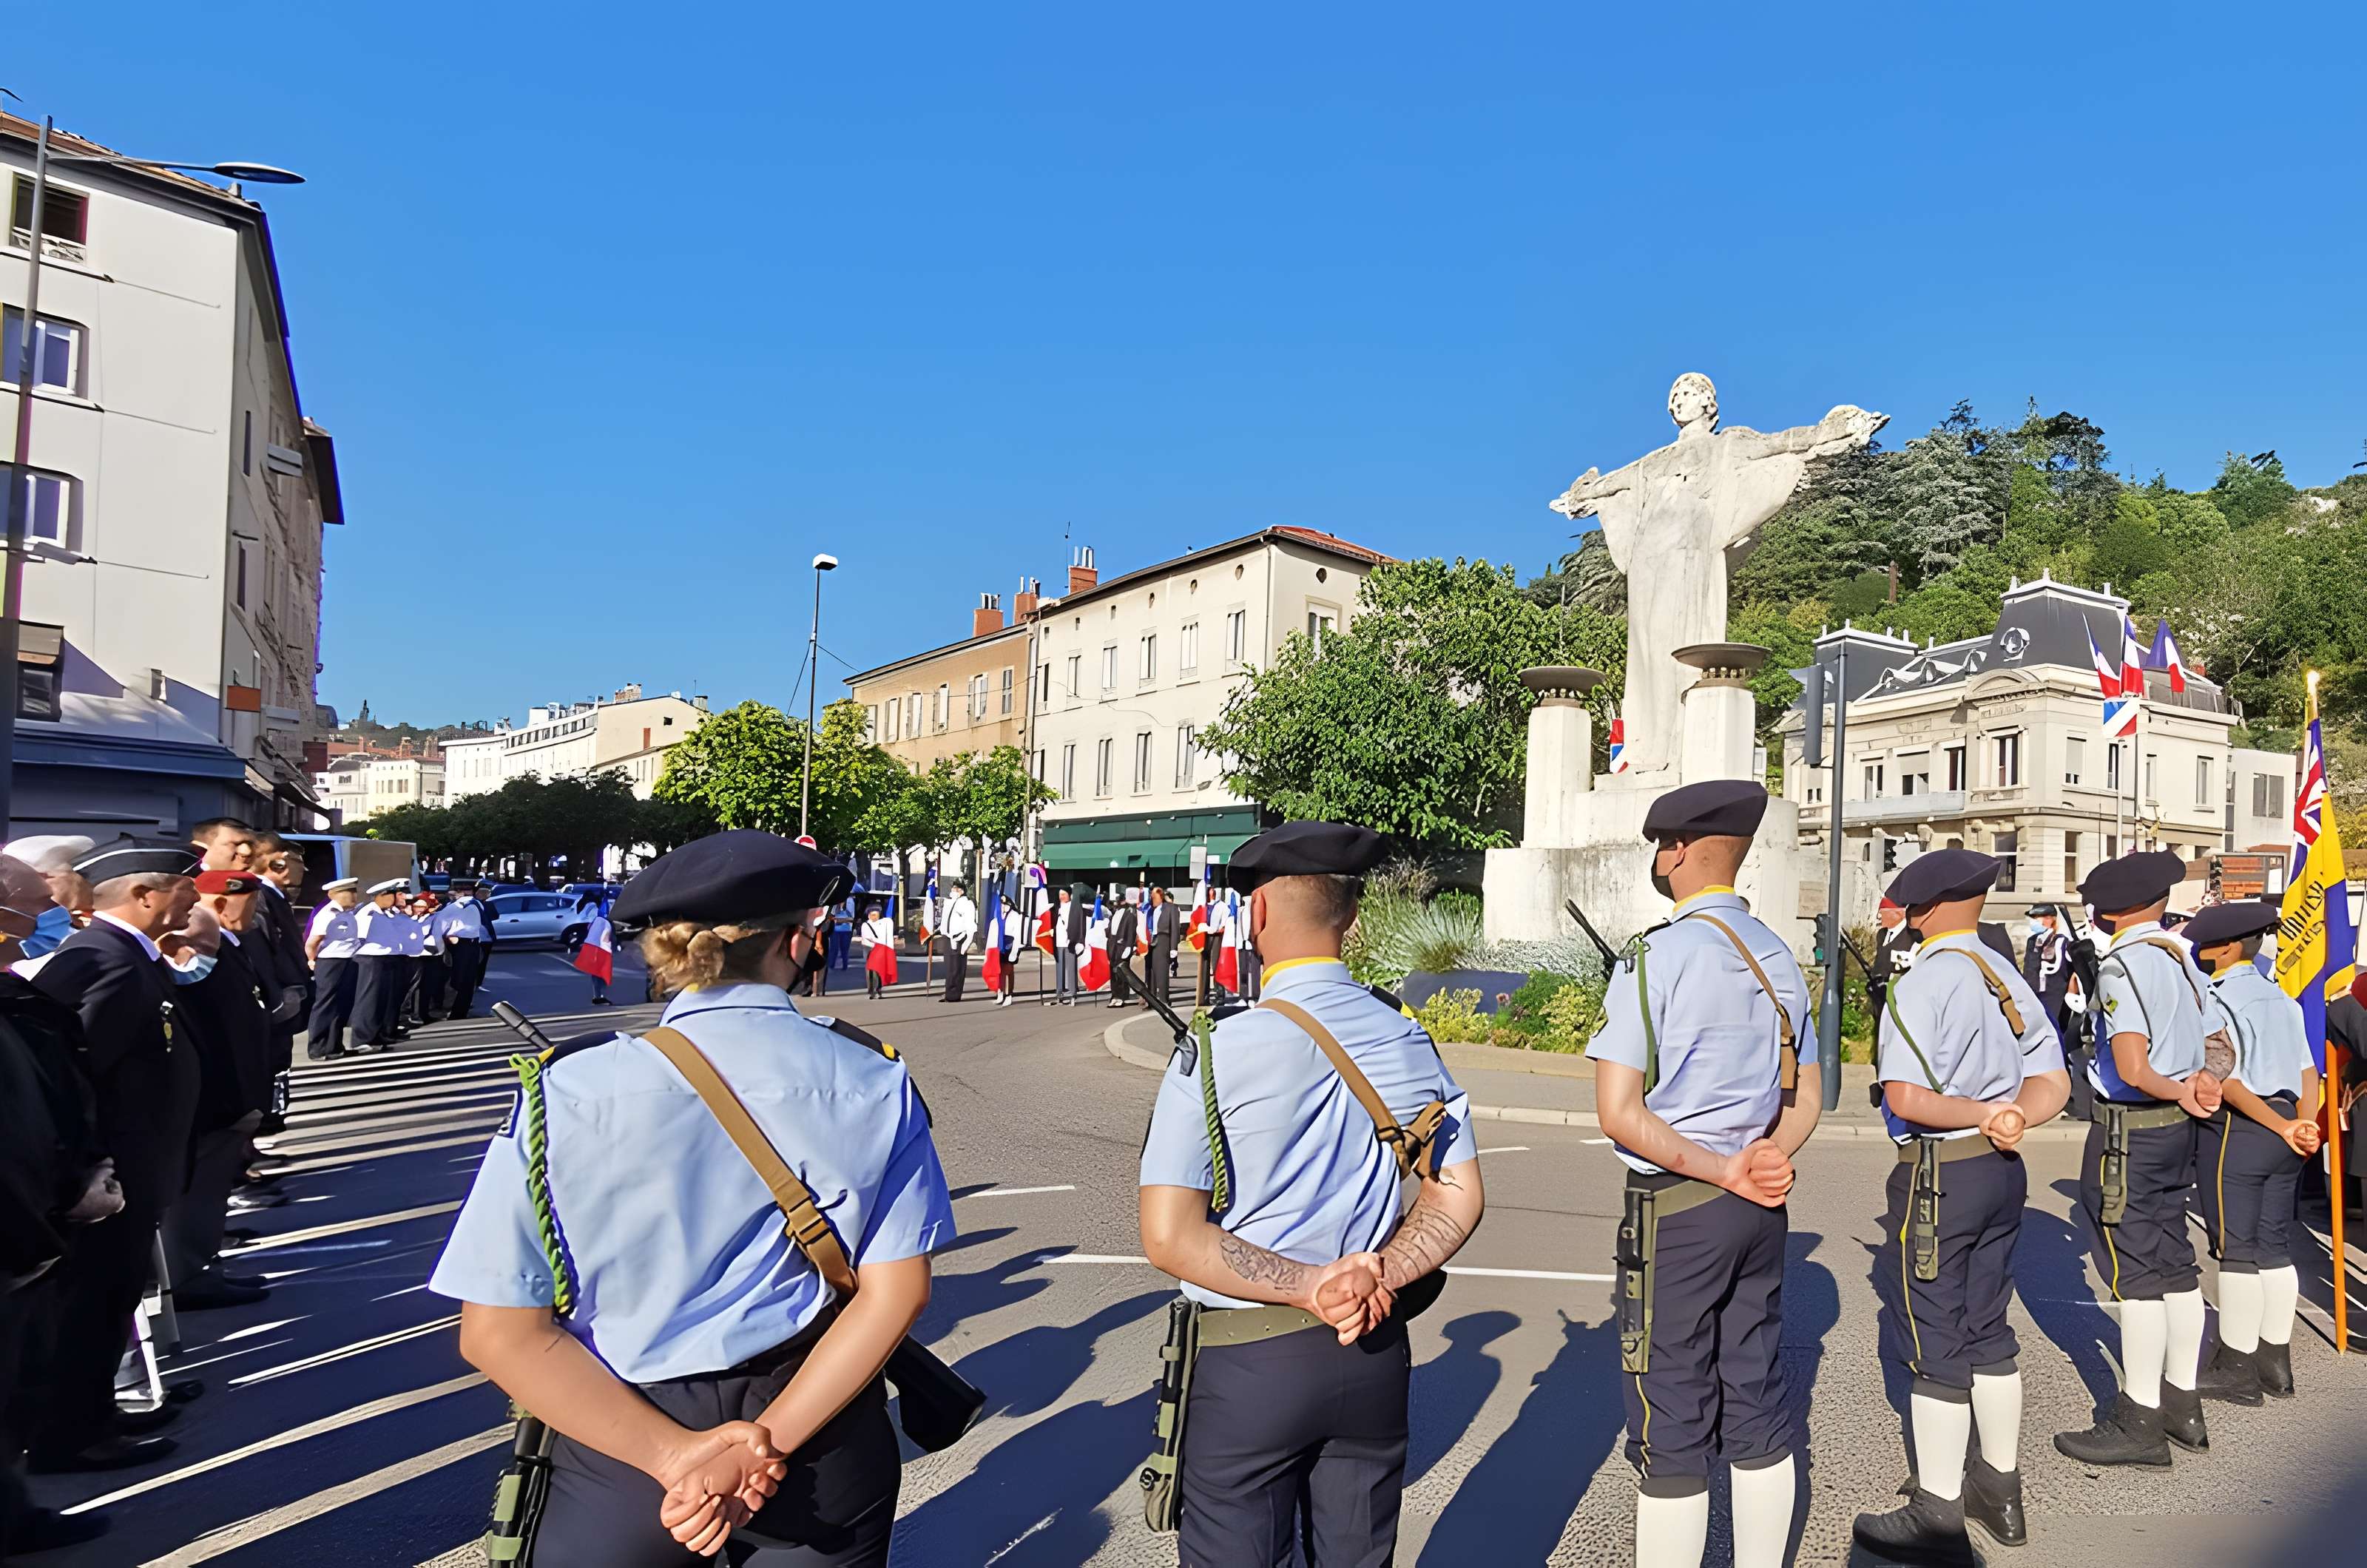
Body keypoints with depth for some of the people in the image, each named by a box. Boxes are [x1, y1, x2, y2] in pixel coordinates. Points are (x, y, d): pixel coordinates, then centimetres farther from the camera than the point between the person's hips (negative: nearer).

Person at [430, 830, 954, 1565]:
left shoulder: (571, 1090, -14)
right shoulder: (875, 1083, -11)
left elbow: (500, 1332, -15)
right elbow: (896, 1291, -13)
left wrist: (678, 1454, -16)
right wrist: (769, 1447, -14)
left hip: (623, 1438, -1)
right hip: (824, 1444, 1)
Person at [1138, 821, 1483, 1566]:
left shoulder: (1214, 1054, -14)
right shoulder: (1409, 1042, -1)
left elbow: (1169, 1237, -17)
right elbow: (1459, 1198, 4)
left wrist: (1313, 1288, -13)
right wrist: (1380, 1280, -6)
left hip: (1246, 1362, -4)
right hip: (1375, 1357, 4)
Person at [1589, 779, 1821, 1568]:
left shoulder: (1653, 956, -15)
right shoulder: (1780, 958, 9)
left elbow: (1619, 1111, -19)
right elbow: (1803, 1101, 13)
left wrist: (1720, 1170, -13)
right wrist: (1762, 1162, -4)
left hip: (1674, 1208, -7)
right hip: (1761, 1209, 7)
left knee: (1670, 1424, 3)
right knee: (1755, 1403, 17)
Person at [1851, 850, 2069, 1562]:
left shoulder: (1921, 984, -17)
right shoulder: (2008, 979, 8)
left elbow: (1905, 1097, -24)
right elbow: (2052, 1082, 8)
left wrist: (1980, 1114, -13)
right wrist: (2010, 1117, -7)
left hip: (1939, 1174, -8)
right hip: (2002, 1171, 8)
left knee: (1934, 1344, 2)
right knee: (1988, 1329, 19)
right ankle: (2000, 1488, 33)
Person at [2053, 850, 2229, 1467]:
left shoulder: (2122, 964, -17)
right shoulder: (2184, 957, 8)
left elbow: (2132, 1068, -26)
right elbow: (2218, 1045, 12)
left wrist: (2177, 1092, -16)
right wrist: (2201, 1084, -2)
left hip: (2129, 1130, -8)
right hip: (2177, 1128, 9)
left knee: (2135, 1272, -1)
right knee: (2174, 1263, 16)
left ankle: (2140, 1421, 7)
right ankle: (2181, 1403, 28)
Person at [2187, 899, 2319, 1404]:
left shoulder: (2215, 1001, -13)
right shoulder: (2281, 998, 12)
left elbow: (2228, 1081, -19)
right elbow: (2307, 1069, 9)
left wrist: (2283, 1128, -13)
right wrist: (2304, 1124, 3)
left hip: (2236, 1132, -8)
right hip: (2282, 1135, 8)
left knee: (2236, 1251, -1)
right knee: (2273, 1248, 14)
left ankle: (2237, 1368, 6)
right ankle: (2275, 1362, 21)